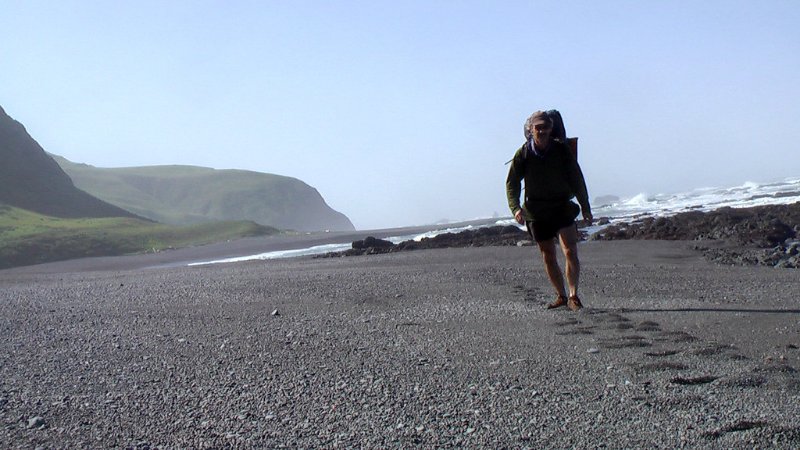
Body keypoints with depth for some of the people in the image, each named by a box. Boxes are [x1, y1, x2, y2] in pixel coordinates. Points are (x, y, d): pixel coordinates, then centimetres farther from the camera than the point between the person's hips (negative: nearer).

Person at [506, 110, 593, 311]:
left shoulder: (561, 149, -4)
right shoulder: (523, 154, -5)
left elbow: (576, 178, 4)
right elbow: (511, 183, -2)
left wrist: (585, 206, 3)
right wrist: (516, 208, -17)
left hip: (562, 208, -1)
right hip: (536, 212, 1)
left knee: (571, 252, -14)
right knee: (548, 258, 8)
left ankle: (573, 295, -8)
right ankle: (561, 296, 21)